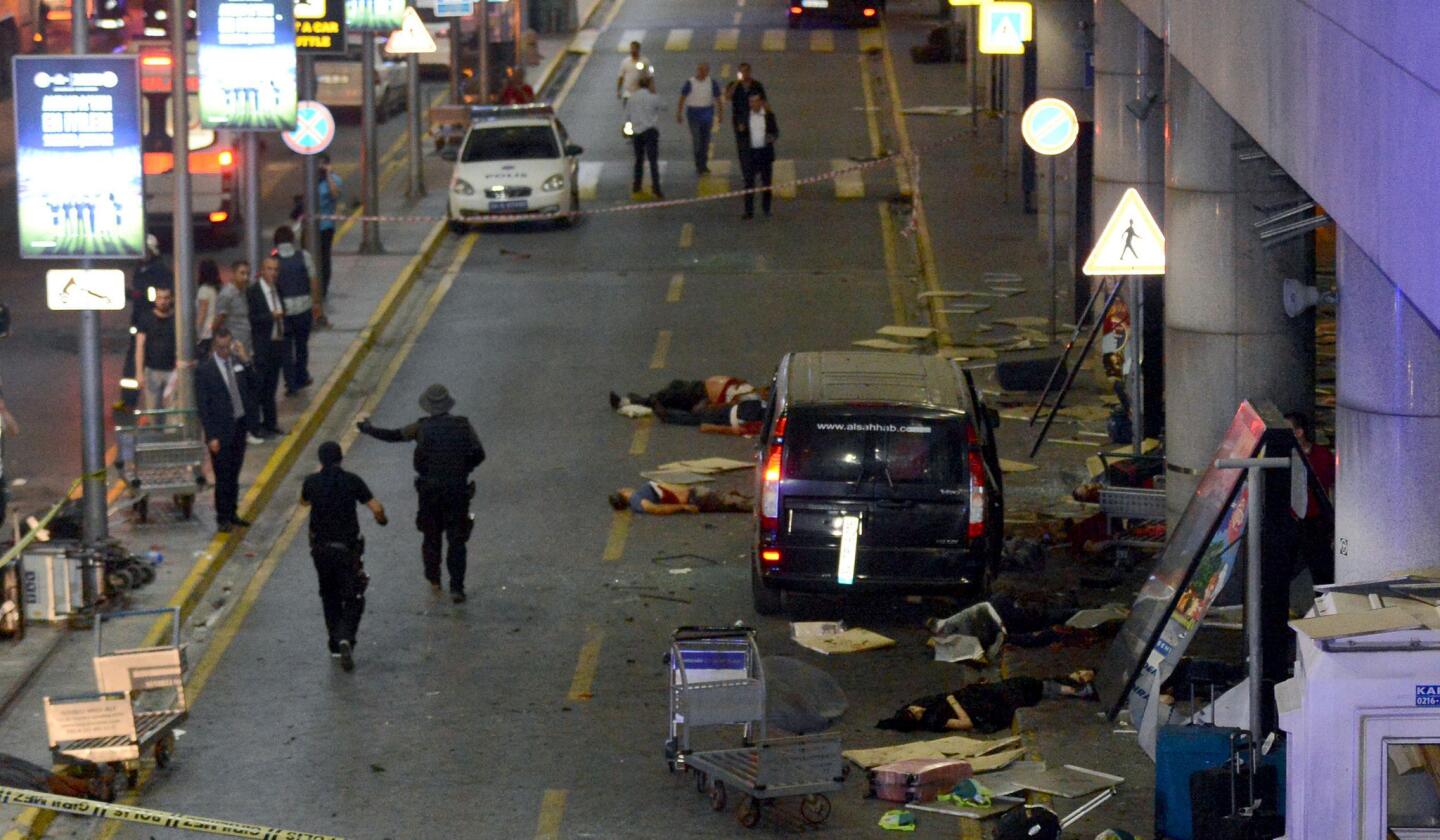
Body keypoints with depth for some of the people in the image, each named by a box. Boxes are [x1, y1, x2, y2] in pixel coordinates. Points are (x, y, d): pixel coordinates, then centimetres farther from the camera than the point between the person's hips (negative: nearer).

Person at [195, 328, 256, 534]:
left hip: (239, 427, 6)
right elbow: (202, 405, -14)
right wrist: (211, 436, -16)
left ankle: (231, 514, 28)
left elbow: (247, 391, 16)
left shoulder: (238, 364, 5)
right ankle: (222, 519, 11)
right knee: (223, 477, 0)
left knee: (234, 475, 16)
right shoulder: (204, 370, -13)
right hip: (220, 431, -6)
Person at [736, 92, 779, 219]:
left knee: (766, 182, 9)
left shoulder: (769, 115, -1)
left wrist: (772, 137, -17)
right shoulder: (745, 117, 2)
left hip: (765, 151, 0)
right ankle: (749, 211, 0)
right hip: (750, 152, 0)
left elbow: (775, 131, 3)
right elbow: (739, 134, 10)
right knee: (749, 182, -3)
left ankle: (766, 208, 23)